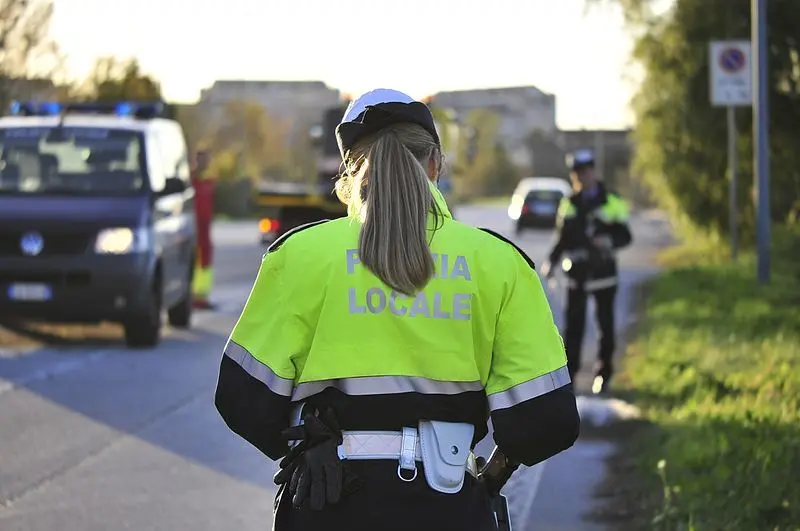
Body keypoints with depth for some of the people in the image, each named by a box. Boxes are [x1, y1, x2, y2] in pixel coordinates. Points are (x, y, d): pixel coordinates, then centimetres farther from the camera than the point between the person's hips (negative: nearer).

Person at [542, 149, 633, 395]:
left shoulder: (611, 202, -1)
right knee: (574, 324, -1)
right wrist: (551, 261, -1)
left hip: (603, 273, -2)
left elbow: (625, 236, -2)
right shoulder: (569, 204, 10)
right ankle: (568, 372, 3)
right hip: (577, 273, 2)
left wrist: (610, 241, -23)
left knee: (606, 324, 5)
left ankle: (604, 373, 14)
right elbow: (562, 237, 14)